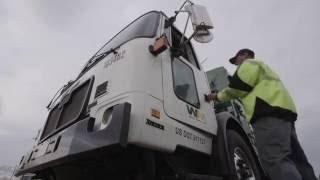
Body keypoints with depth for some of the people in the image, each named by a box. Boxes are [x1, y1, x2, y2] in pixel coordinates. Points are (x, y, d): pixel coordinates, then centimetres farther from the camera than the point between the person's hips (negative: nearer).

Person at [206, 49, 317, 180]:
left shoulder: (249, 63, 11)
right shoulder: (262, 67, 40)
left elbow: (240, 86, -5)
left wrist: (218, 96, 9)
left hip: (269, 110, -11)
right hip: (282, 110, 11)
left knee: (274, 159, -22)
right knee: (296, 159, 5)